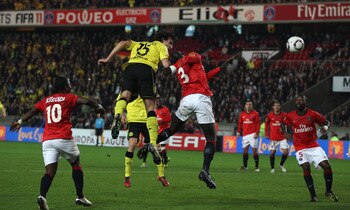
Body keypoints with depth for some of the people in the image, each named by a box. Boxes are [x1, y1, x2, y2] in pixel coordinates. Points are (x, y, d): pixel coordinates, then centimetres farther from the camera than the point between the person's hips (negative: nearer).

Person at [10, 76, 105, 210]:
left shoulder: (46, 100, 19)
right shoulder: (68, 98, 5)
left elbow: (32, 111, 27)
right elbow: (86, 101, -5)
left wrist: (20, 122, 41)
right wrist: (99, 107, 12)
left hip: (47, 140, 4)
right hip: (64, 138, -4)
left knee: (50, 171, -1)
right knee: (76, 164, 17)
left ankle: (42, 196, -26)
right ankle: (80, 197, 19)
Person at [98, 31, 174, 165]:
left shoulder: (138, 44, 39)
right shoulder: (161, 46, 26)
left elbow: (123, 43, 20)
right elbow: (166, 65, 8)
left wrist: (108, 59, 17)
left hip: (130, 67, 3)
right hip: (146, 69, -3)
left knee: (125, 95, -12)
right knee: (150, 107, -5)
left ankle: (117, 116, -49)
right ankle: (153, 143, -20)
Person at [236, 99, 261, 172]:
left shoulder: (255, 113, -1)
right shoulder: (242, 114, 11)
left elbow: (258, 124, -3)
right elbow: (240, 123, 16)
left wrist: (257, 133, -10)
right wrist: (238, 132, 10)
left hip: (252, 134, -4)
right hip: (245, 135, 4)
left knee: (254, 150, -7)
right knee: (245, 150, 5)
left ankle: (257, 167, -3)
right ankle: (245, 166, 15)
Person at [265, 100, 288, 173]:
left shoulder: (284, 115, -5)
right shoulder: (269, 115, -4)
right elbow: (266, 124, 9)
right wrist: (267, 134, 7)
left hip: (282, 136, 0)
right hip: (273, 137, 0)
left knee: (285, 152, -6)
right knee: (272, 153, -1)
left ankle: (281, 165, 19)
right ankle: (272, 168, 15)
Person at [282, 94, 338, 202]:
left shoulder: (313, 114, -4)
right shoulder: (290, 116, -1)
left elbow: (326, 122, 9)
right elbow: (283, 124, 19)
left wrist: (325, 127, -14)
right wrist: (285, 133, 1)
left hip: (314, 146, 0)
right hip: (300, 148, 0)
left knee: (327, 166, -11)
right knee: (306, 168, -19)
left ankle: (328, 191, 11)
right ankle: (313, 195, -10)